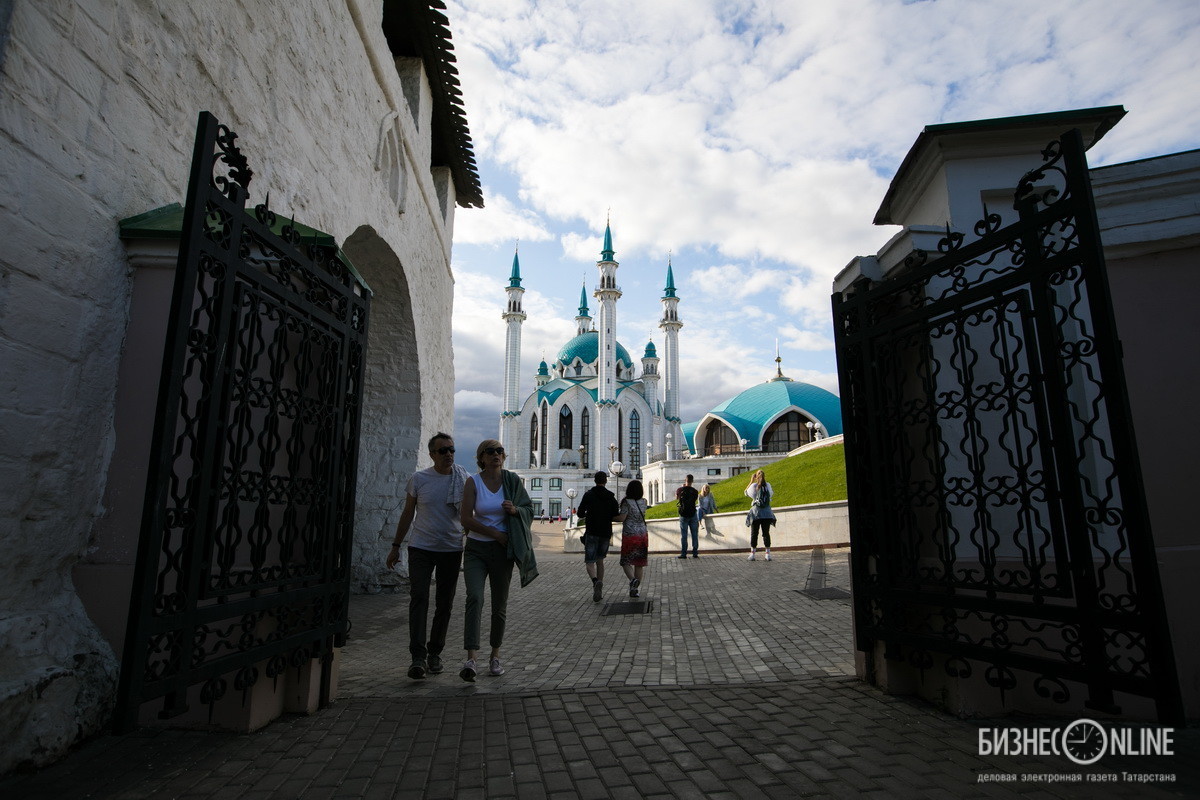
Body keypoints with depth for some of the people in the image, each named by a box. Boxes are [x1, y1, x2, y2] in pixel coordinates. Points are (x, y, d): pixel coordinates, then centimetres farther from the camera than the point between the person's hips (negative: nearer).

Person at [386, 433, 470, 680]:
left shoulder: (464, 479, 0)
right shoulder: (418, 479, 0)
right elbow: (408, 514, 9)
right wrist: (396, 546, 9)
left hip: (452, 549, 1)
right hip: (421, 548, -1)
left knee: (445, 603, 7)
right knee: (418, 598, -11)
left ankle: (435, 653, 21)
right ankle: (418, 657, -10)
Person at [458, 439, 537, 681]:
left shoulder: (512, 480, 1)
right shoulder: (473, 482, -4)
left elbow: (529, 510, 6)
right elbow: (466, 519, -8)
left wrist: (515, 510, -16)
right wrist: (494, 533, -14)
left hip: (502, 551, 2)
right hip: (476, 549, -2)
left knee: (499, 604, 8)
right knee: (474, 598, -19)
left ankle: (495, 656, 24)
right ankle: (470, 660, -21)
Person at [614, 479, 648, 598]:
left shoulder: (627, 502, -9)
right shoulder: (643, 502, 6)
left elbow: (622, 518, -15)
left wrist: (610, 517, -2)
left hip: (629, 535, -4)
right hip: (643, 534, 4)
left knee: (626, 562, 5)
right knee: (639, 563, 9)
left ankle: (633, 579, -20)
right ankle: (636, 589, 11)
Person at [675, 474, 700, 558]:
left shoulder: (680, 490, -4)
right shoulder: (695, 491, -2)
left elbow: (676, 498, 14)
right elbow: (695, 500, 11)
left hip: (683, 515, -1)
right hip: (693, 514, 1)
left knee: (684, 535, 2)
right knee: (695, 535, 6)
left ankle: (683, 553, 1)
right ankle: (695, 553, 6)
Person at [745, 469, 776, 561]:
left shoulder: (754, 485, -7)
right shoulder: (768, 485, 1)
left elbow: (746, 492, 7)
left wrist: (751, 481, 9)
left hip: (756, 513, -2)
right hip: (766, 513, 3)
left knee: (754, 533, 2)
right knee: (766, 533, 7)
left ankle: (752, 554, 1)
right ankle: (768, 554, 6)